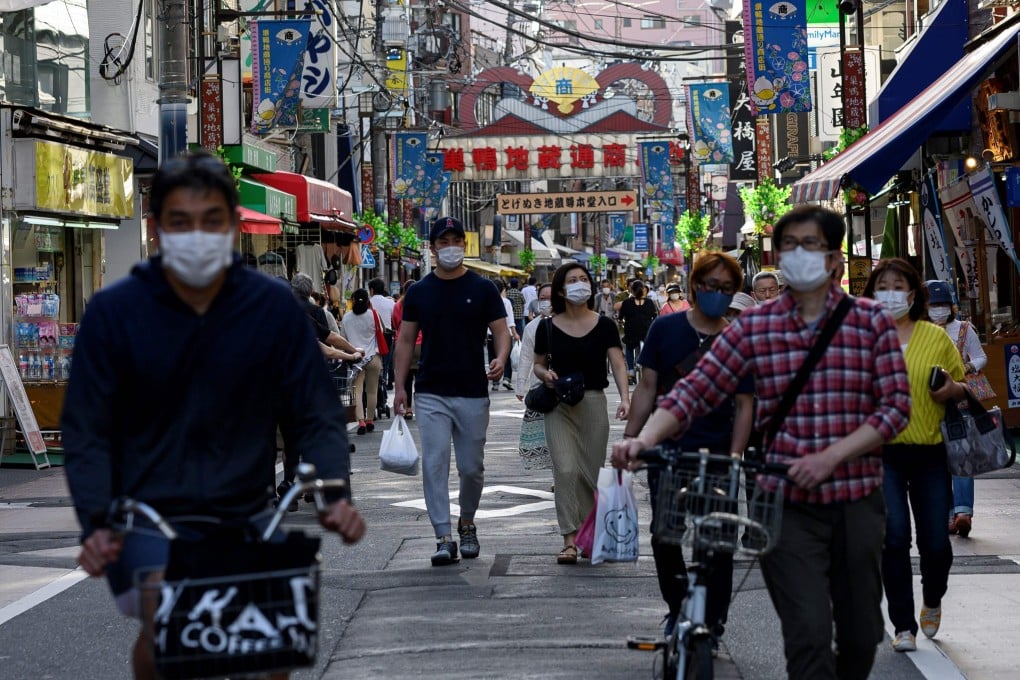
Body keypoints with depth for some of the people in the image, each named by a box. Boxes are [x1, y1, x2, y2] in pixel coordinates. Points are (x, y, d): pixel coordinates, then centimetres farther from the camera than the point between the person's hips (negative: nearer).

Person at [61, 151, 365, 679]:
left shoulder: (273, 307, 1)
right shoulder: (113, 311, -3)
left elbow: (315, 417, 5)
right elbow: (86, 432, -2)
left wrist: (336, 494, -13)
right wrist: (97, 524, -17)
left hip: (245, 517, 2)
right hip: (146, 519, -2)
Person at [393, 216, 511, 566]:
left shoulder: (482, 289, 2)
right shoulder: (418, 292, 6)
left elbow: (501, 330, 0)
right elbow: (406, 340, 9)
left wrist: (500, 359, -21)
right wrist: (400, 387, 3)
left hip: (473, 393, 0)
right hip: (431, 394, 1)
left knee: (471, 467, 7)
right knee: (435, 465, -7)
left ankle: (467, 524, 30)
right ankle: (444, 538, -6)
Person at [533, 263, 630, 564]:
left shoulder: (604, 326, -1)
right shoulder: (548, 328, 2)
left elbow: (618, 364, -8)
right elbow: (538, 364, 14)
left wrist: (625, 398, -24)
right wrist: (545, 374, -10)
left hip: (594, 403, 0)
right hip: (559, 406, 0)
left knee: (591, 473, 6)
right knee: (565, 470, -12)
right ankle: (570, 540, -11)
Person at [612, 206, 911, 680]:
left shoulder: (871, 322, 2)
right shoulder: (753, 327, 3)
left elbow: (895, 406, -4)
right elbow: (693, 391, -4)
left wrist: (830, 457, -16)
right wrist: (644, 439, -22)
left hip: (856, 502, 1)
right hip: (785, 503, -1)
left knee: (861, 636, 11)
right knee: (809, 637, -12)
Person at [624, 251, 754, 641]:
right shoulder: (666, 329, 3)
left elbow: (744, 404, 0)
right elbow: (647, 388, 5)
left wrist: (734, 457, -10)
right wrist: (629, 440, 0)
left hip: (715, 455, -1)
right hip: (666, 450, 1)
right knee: (663, 535, 3)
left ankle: (713, 622, 11)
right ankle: (677, 609, 24)